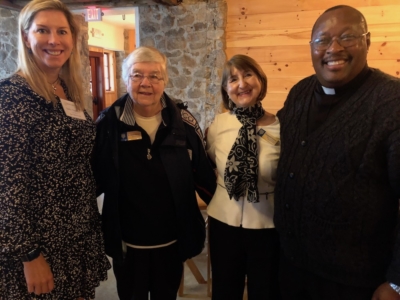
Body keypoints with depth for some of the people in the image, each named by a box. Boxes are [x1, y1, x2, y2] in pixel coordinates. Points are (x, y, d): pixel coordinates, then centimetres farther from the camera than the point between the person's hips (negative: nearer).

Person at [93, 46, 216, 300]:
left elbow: (203, 174, 0)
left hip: (172, 240, 1)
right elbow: (95, 177, -2)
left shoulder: (184, 122, -7)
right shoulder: (109, 123, -10)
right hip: (127, 242, -1)